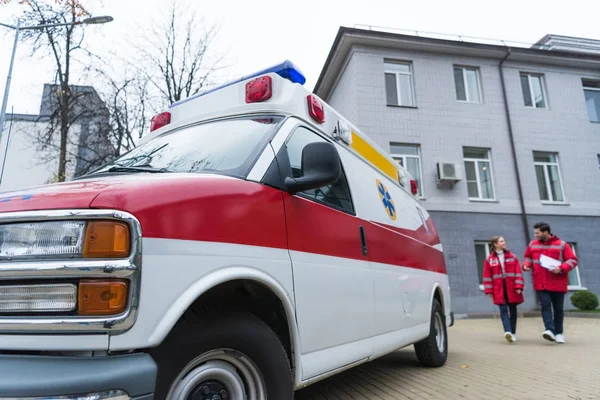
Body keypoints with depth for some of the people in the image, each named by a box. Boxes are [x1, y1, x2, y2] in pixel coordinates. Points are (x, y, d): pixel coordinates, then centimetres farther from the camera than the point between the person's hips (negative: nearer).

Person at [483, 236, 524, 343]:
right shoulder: (489, 259, 0)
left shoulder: (512, 257, 6)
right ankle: (507, 331, -19)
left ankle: (513, 333, 21)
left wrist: (518, 286, -7)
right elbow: (487, 276, 0)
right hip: (499, 289, -2)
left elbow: (518, 272, 2)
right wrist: (489, 291, -3)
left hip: (511, 288, 2)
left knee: (513, 310, 9)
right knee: (503, 310, -10)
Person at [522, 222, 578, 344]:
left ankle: (559, 333, 22)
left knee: (558, 309, 10)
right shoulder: (533, 245, 7)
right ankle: (550, 330, -18)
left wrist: (561, 268, -19)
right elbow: (528, 258, 19)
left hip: (557, 284, -1)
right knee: (545, 306, -12)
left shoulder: (562, 245, -3)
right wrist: (526, 265, -2)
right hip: (541, 284, 1)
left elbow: (572, 260, -3)